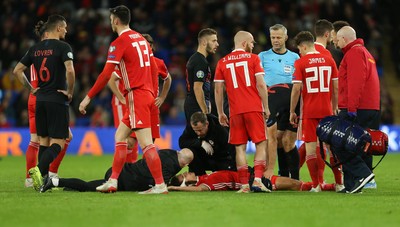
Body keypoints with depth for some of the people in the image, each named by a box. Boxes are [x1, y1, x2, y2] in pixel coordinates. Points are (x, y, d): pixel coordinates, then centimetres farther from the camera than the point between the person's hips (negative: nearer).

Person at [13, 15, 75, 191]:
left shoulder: (35, 49, 9)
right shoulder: (63, 47, -10)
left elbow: (17, 70, 12)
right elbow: (70, 71, -24)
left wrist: (31, 88, 16)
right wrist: (70, 92, -10)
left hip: (40, 100, 6)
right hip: (58, 101, -6)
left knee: (44, 141, 13)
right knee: (58, 143, -5)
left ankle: (44, 179, 11)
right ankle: (39, 169, -26)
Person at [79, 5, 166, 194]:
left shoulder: (119, 42, -10)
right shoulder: (141, 39, 14)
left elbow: (106, 75, -14)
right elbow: (153, 68, 17)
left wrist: (88, 97, -8)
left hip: (136, 95, -9)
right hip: (147, 93, 9)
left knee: (146, 143, -10)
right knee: (120, 135, 14)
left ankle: (160, 185, -13)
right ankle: (113, 181, 12)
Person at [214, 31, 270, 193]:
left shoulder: (222, 62, 9)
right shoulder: (253, 58, 2)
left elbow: (218, 90, 8)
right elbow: (261, 85, -5)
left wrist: (220, 113, 15)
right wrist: (266, 108, 2)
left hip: (235, 111, 2)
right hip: (254, 109, -2)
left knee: (240, 148, 5)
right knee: (261, 144, 2)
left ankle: (244, 184, 0)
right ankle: (257, 180, -12)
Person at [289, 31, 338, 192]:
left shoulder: (300, 63, -5)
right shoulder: (329, 61, 6)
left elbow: (296, 89, -8)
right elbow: (336, 88, 7)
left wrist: (292, 112, 0)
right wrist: (334, 109, 17)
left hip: (309, 111, -3)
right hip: (326, 110, 3)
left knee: (310, 147, 0)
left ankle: (316, 185, -5)